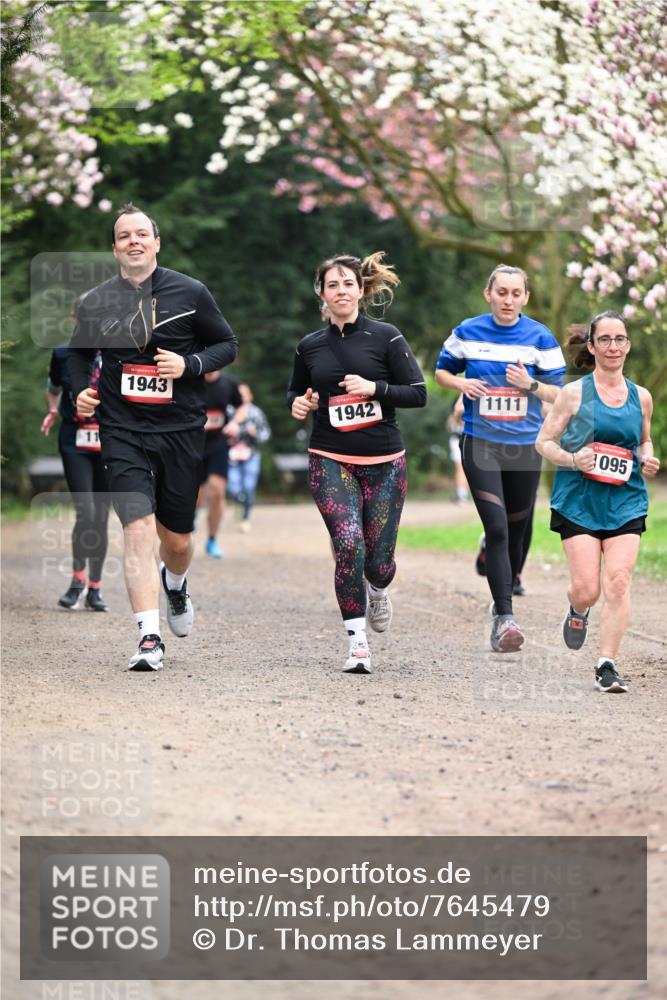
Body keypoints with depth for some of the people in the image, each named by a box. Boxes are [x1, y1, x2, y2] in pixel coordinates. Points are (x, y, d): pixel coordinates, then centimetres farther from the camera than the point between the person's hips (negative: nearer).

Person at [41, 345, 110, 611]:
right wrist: (52, 412, 5)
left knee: (100, 518, 5)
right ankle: (78, 579, 3)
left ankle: (94, 589, 16)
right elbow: (53, 388, 21)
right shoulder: (63, 355, 3)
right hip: (74, 444, -1)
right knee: (85, 512, -15)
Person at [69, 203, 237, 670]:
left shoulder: (190, 293, -2)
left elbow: (228, 344, 5)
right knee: (139, 527, -16)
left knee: (177, 538, 10)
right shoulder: (96, 302, 3)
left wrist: (189, 365, -12)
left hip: (182, 430, 0)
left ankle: (175, 583, 48)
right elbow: (80, 352, 21)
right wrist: (81, 390, 2)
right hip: (123, 432, 0)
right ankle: (150, 638, -16)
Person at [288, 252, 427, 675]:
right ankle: (358, 641, -11)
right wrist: (298, 403, 0)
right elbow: (296, 390, 23)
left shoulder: (386, 337, -1)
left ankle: (378, 590, 38)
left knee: (377, 561, -1)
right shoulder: (310, 346, 7)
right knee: (349, 542, -20)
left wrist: (374, 388, -17)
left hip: (384, 462, -1)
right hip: (330, 461, 1)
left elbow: (418, 393, -2)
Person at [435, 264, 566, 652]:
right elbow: (442, 371, 14)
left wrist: (530, 384, -19)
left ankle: (503, 602, 34)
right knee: (497, 529, -14)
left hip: (525, 446, 1)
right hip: (480, 444, -1)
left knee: (515, 532, 12)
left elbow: (557, 393, 0)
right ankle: (505, 617, -17)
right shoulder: (467, 333, 0)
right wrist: (461, 383, -8)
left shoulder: (541, 338, -2)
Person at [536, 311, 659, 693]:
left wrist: (648, 460, 2)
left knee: (618, 582, -12)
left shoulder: (642, 397, 8)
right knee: (587, 588, -6)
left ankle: (608, 664, -5)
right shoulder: (575, 393, -1)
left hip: (625, 502, 2)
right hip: (580, 500, -2)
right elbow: (544, 442, 2)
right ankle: (579, 612, 32)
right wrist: (572, 460, -17)